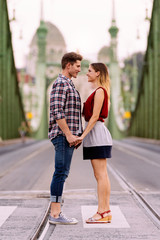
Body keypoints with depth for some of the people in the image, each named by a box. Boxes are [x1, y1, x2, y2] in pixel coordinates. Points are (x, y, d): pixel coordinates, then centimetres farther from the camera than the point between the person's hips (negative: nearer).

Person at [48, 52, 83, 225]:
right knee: (61, 173, -10)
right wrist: (68, 134, -20)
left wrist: (74, 135, 20)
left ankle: (56, 213, 11)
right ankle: (55, 215, -8)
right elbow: (57, 111, -19)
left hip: (67, 136, 10)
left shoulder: (68, 84, 23)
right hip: (63, 135, -10)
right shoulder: (61, 83, -10)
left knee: (61, 174, 8)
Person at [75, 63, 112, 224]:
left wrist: (83, 136, -19)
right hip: (95, 133, 10)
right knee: (101, 175, 7)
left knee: (100, 175, -10)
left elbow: (95, 116, -17)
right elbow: (86, 114, 17)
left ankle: (102, 213, -9)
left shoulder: (100, 91, -10)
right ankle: (106, 212, 9)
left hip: (97, 132, -10)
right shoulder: (98, 91, 21)